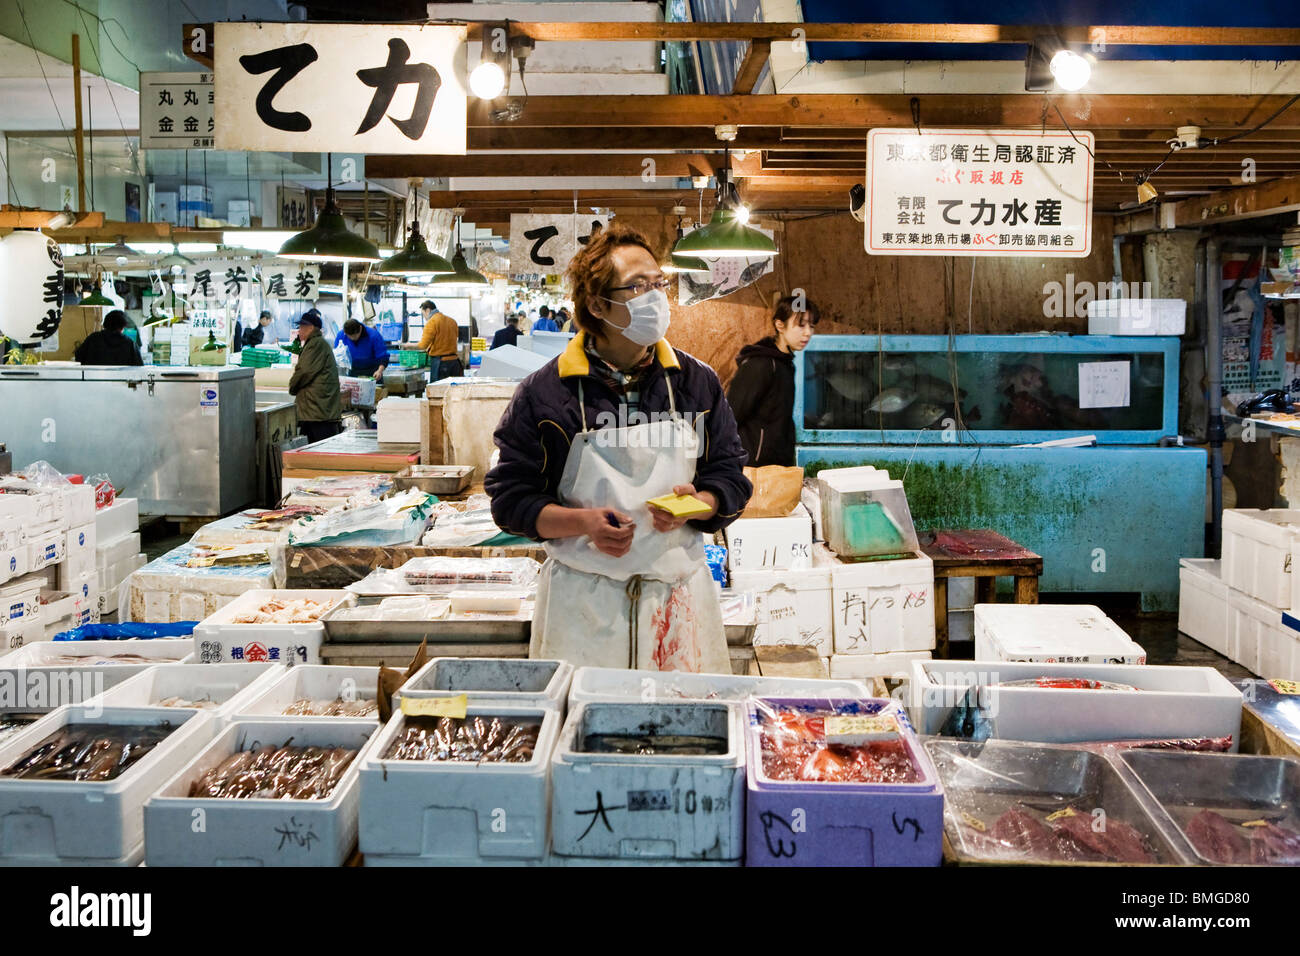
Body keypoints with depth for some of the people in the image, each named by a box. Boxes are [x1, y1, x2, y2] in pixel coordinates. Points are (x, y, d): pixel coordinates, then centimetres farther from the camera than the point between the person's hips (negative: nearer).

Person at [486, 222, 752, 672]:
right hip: (581, 602, -2)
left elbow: (731, 479, 10)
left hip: (677, 596, 2)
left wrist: (695, 506, -12)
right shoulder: (543, 392, -3)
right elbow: (509, 498, -2)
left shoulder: (697, 382, 5)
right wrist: (584, 522, -18)